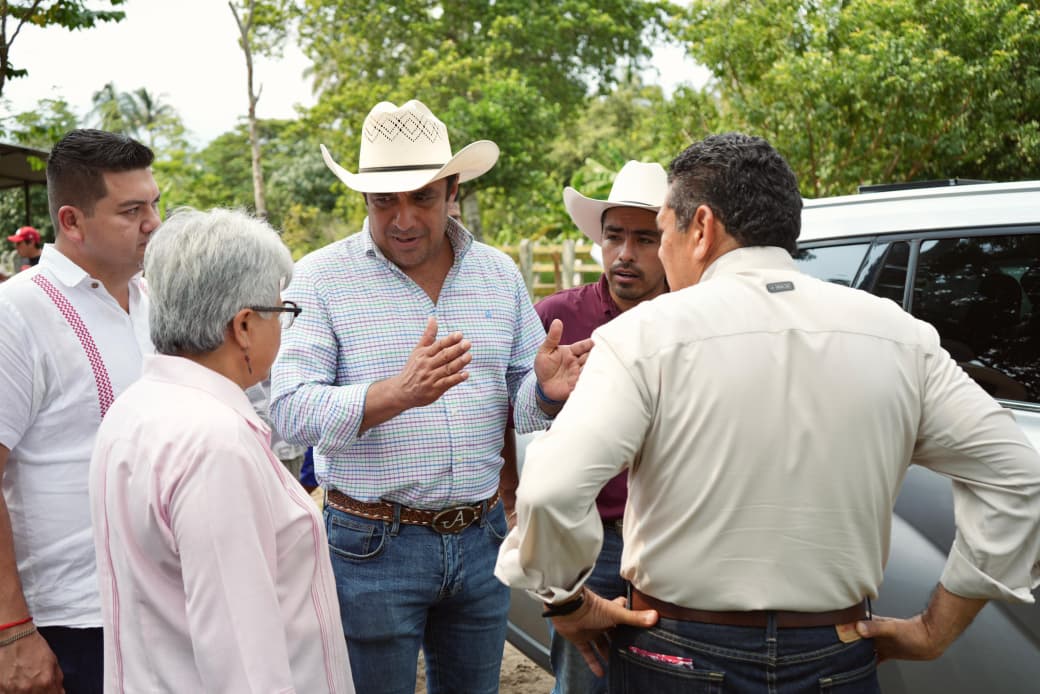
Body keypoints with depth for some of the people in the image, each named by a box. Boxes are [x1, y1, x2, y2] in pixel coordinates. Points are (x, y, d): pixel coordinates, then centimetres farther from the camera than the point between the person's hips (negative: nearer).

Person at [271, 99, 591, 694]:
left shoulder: (500, 273, 6)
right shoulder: (321, 278, -6)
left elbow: (524, 404, 8)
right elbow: (290, 409, -16)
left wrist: (547, 390, -17)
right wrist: (398, 393, -32)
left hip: (481, 535, 4)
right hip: (372, 545, -3)